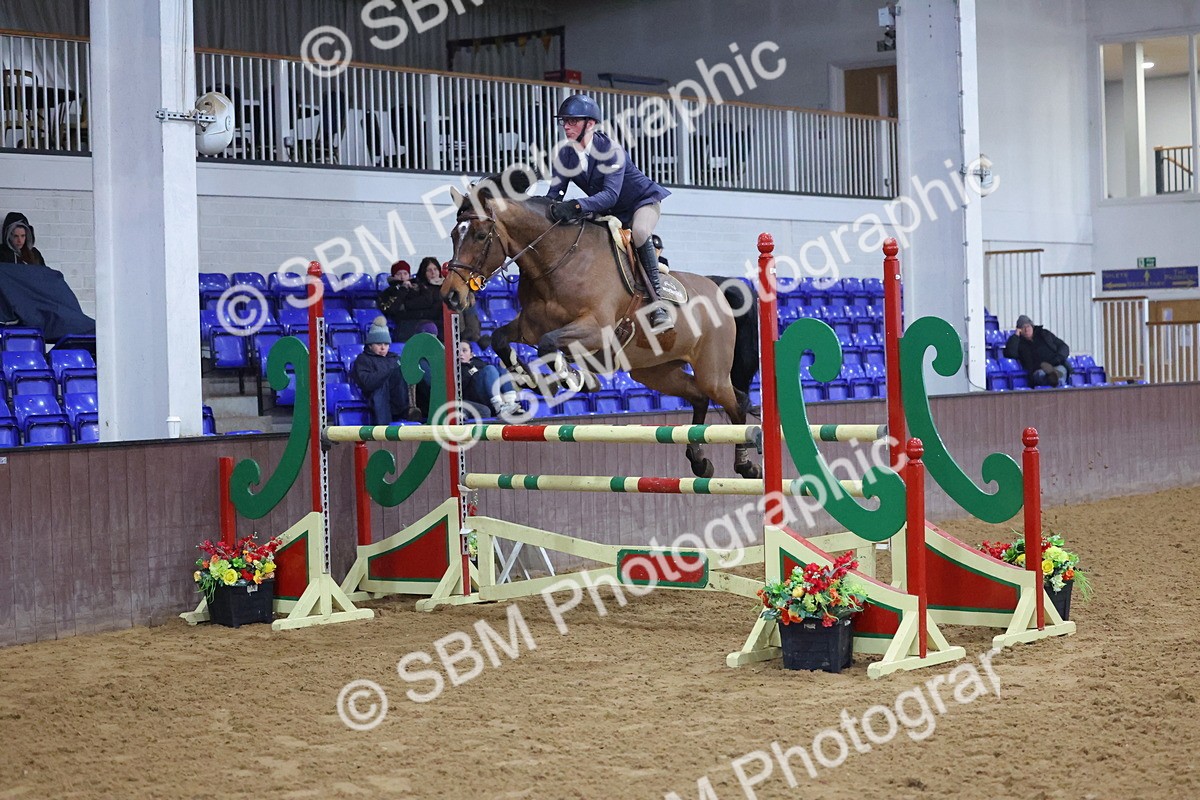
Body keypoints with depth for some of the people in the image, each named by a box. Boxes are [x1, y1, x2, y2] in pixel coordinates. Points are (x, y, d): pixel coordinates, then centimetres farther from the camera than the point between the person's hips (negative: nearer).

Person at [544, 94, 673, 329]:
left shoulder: (611, 150, -28)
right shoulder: (564, 155, -9)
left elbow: (611, 194, -39)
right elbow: (555, 193, -11)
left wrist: (577, 206, -55)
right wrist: (552, 208, -36)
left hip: (642, 200, -7)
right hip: (610, 213, 7)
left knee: (639, 233, -37)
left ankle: (657, 302, -34)